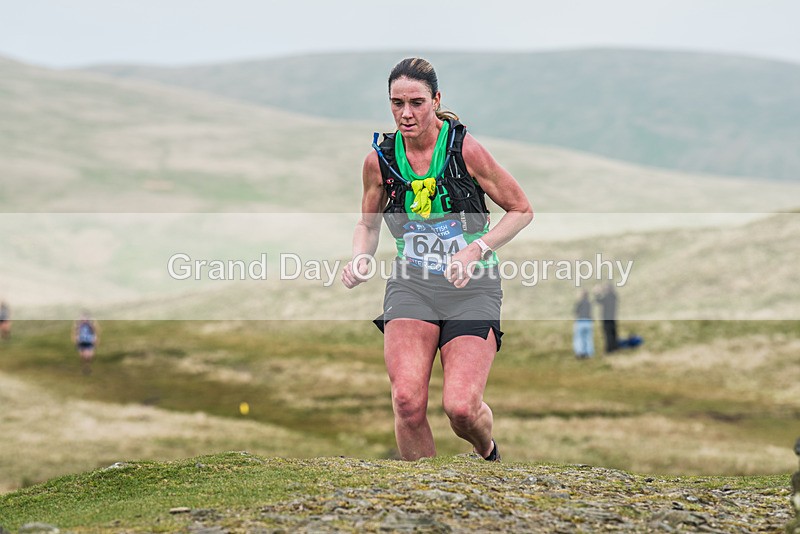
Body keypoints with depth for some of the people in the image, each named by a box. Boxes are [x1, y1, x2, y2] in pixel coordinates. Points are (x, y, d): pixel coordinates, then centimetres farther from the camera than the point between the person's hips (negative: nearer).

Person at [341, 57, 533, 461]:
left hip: (472, 286, -2)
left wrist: (476, 250, -14)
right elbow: (368, 223, 18)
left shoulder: (465, 148, -9)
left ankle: (488, 453, 22)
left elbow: (521, 210, 0)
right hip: (411, 284, 2)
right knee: (407, 400, -22)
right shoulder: (380, 159, 0)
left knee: (461, 407, -16)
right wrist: (360, 259, -3)